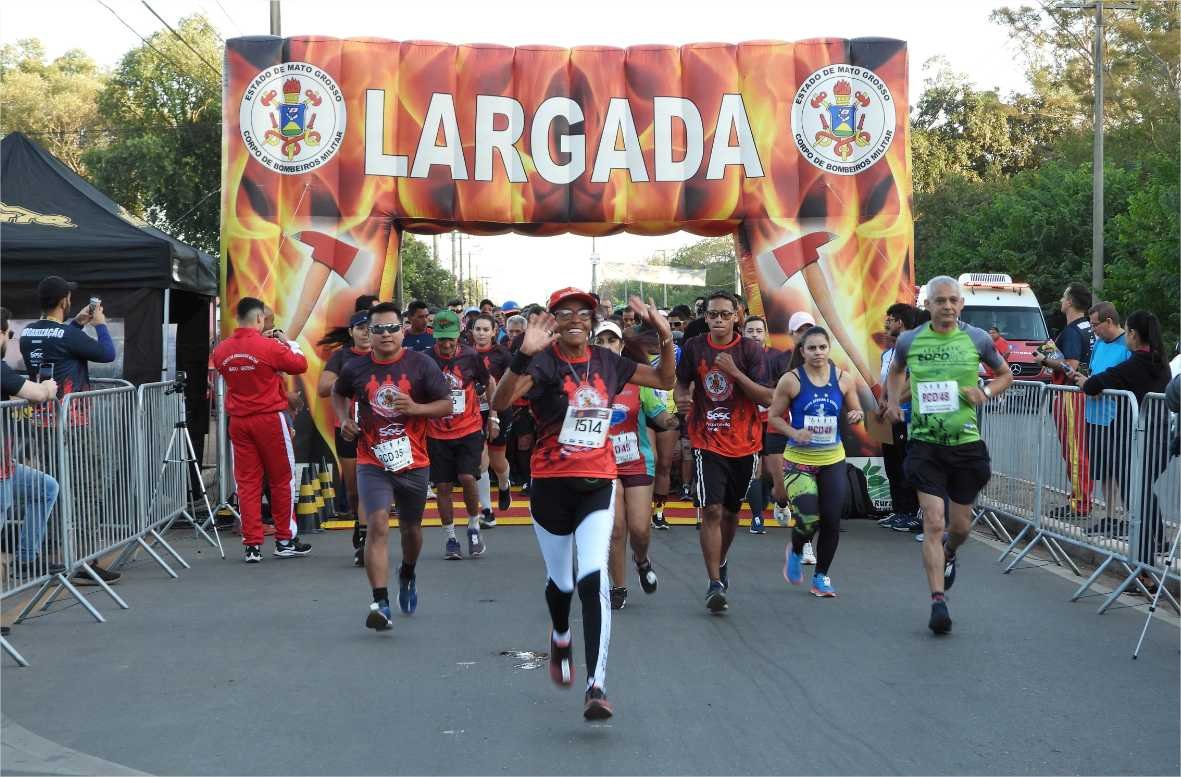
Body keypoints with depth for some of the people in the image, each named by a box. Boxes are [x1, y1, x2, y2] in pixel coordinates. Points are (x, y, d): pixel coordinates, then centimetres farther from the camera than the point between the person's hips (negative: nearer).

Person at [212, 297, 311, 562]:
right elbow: (300, 365, -5)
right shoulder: (269, 346, -14)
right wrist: (291, 345, 13)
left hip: (238, 421, 5)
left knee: (247, 482, 6)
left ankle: (252, 545, 5)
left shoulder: (221, 350, 2)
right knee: (282, 480, 8)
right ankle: (285, 540, 14)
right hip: (269, 419, -5)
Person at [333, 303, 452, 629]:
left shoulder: (422, 365, -6)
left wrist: (416, 408, -21)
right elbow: (338, 393, 21)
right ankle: (380, 604, -20)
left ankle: (407, 575, 49)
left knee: (411, 529, 17)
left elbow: (447, 405, -4)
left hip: (413, 462, 1)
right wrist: (344, 419, 2)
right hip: (372, 463, -1)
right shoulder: (356, 368, -1)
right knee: (377, 526, -17)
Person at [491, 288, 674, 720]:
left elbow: (665, 380, 19)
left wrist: (665, 337, 3)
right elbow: (499, 402, -28)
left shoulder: (606, 362, 5)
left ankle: (596, 686, -16)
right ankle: (560, 639, 50)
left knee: (593, 579, -15)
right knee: (561, 581, 15)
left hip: (597, 484, 2)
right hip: (551, 484, -1)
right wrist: (524, 355, -41)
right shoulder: (544, 363, -10)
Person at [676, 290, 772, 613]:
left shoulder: (750, 349, -6)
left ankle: (721, 562, 42)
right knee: (712, 510, -14)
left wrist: (734, 372, -22)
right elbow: (682, 383, 13)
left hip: (744, 443, 1)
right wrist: (682, 397, -10)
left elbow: (767, 398, -11)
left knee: (731, 511, 16)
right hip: (707, 442, -1)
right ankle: (715, 583, -12)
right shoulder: (693, 347, -1)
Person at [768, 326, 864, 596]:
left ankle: (821, 576, 23)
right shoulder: (791, 380, -7)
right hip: (799, 460, -3)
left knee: (831, 522, 2)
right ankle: (795, 552, 21)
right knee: (808, 519, -15)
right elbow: (773, 417, -1)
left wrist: (855, 416, -9)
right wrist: (794, 432, -18)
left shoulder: (843, 379, 2)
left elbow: (855, 410, 14)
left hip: (833, 460, 3)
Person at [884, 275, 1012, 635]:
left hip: (966, 442, 1)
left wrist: (986, 394, -5)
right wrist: (893, 402, 5)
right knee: (933, 523, -11)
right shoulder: (909, 341, 0)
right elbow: (896, 371, 22)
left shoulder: (977, 339, -1)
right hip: (926, 443, -1)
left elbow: (1005, 374, 15)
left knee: (960, 525, 13)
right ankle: (938, 601, -8)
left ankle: (948, 555, 49)